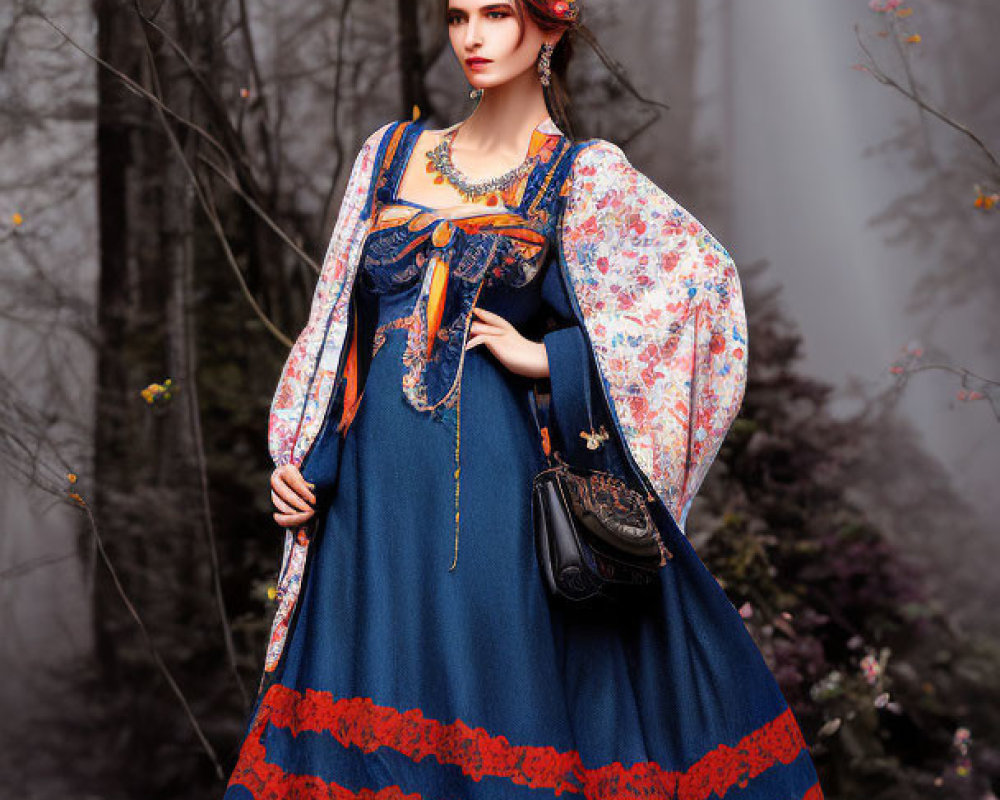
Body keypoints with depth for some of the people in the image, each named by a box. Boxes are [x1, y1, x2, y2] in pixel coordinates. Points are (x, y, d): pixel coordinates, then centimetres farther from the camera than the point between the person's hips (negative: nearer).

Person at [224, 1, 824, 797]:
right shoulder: (393, 152, 14)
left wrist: (547, 358, -12)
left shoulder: (584, 175, 2)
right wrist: (298, 457, 7)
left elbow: (706, 276, -11)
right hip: (377, 485, 4)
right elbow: (339, 318, 17)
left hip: (492, 486, -4)